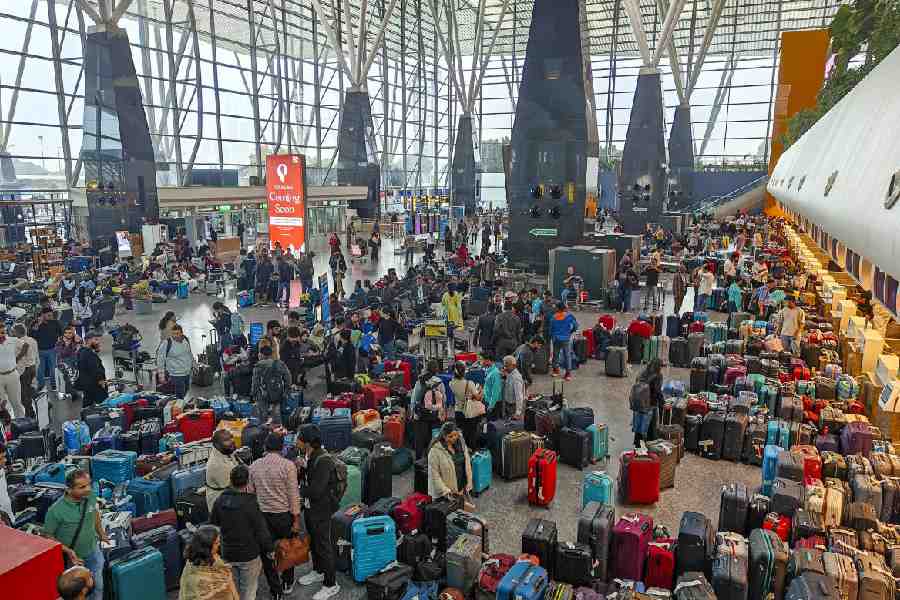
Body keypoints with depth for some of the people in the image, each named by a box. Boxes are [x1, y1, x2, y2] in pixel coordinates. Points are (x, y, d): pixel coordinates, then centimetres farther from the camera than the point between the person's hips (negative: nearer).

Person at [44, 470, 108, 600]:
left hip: (94, 551, 4)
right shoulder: (56, 510, -29)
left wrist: (101, 533, 16)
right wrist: (67, 551, -25)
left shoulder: (91, 496, -16)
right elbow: (47, 536, -16)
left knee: (98, 586, 22)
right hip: (73, 557, -4)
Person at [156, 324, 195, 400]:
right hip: (176, 375, -6)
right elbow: (160, 359, -12)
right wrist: (161, 375, -13)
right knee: (179, 397, -7)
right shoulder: (167, 343, -15)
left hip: (188, 374, 6)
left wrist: (194, 364, 23)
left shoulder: (186, 340, 3)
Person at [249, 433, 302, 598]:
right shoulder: (287, 465, -15)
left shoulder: (254, 465, -2)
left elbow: (251, 492, 5)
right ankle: (287, 584, 34)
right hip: (283, 515, -2)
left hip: (262, 515, 3)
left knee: (267, 552, 14)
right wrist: (296, 519, -6)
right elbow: (293, 494, -14)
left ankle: (276, 590, 21)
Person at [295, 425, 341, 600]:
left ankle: (331, 585, 18)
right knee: (313, 541, 25)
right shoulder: (307, 456, -1)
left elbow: (316, 490, -32)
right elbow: (304, 478, 9)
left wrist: (299, 490, -16)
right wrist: (302, 467, -11)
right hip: (309, 507, 9)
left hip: (321, 510, -9)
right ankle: (318, 571, 46)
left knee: (323, 546, 3)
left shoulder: (323, 461, -29)